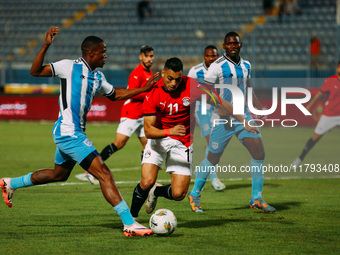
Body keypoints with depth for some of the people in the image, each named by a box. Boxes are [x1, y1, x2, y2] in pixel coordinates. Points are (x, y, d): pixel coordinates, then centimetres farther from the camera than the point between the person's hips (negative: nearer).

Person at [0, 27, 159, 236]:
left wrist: (144, 89, 19)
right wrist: (46, 46, -24)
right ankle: (129, 223, -17)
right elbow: (35, 71, -12)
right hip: (69, 133, -10)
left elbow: (115, 94, 28)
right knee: (104, 174, -15)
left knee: (59, 174, 27)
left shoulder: (98, 77, 14)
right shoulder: (70, 67, -9)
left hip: (74, 133, 10)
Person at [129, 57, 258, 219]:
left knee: (178, 194, -7)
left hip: (183, 143, 1)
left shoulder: (191, 86, -15)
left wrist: (243, 121, -1)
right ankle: (132, 217, 6)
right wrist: (169, 131, -41)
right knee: (147, 182, -20)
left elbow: (219, 102, -3)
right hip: (159, 139, -1)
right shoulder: (153, 94, -17)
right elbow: (148, 130, -22)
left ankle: (156, 192, 29)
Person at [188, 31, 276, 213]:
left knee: (259, 152, -8)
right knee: (213, 159, 1)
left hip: (243, 116, 5)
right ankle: (195, 194, 23)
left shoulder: (246, 66, 10)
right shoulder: (218, 66, -10)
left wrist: (259, 108, 10)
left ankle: (256, 198, 1)